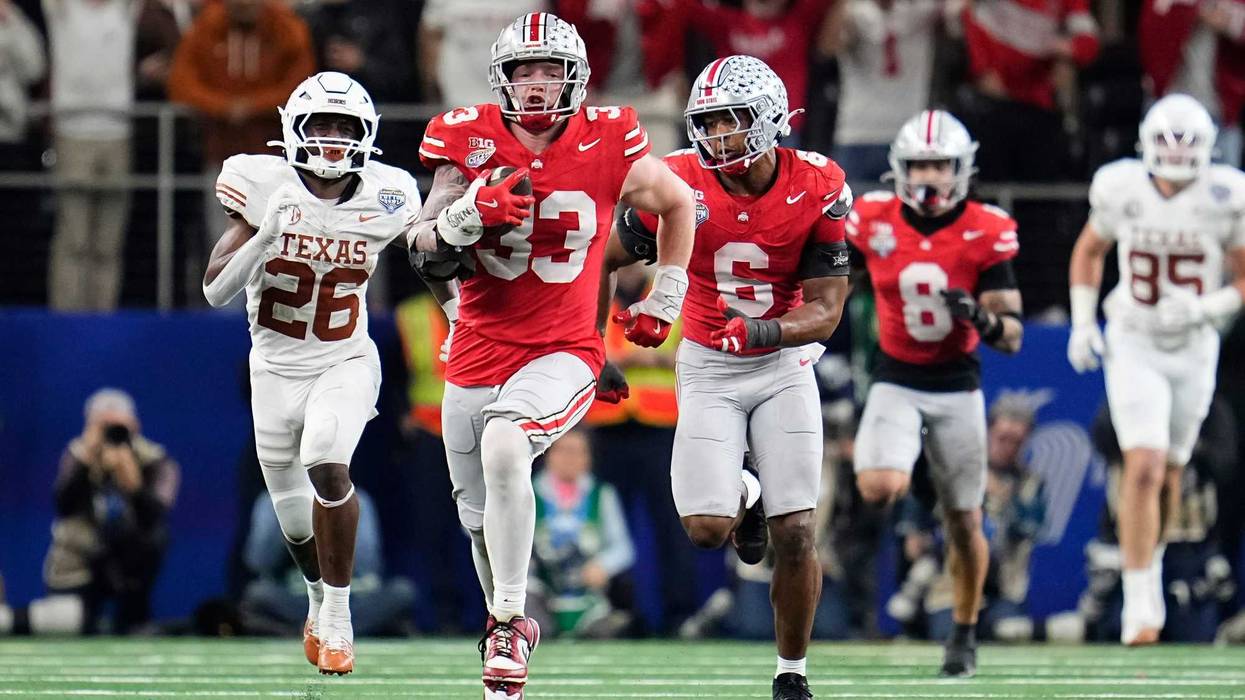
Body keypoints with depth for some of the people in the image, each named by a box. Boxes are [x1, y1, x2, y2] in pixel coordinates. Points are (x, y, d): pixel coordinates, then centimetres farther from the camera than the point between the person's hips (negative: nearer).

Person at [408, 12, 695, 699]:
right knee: (481, 520, 13)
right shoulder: (469, 141, -5)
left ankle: (505, 627, -24)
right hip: (477, 354, 3)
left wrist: (664, 300, 16)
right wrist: (468, 214, -28)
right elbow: (425, 256, -9)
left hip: (562, 353, -3)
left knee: (503, 446, -33)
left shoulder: (606, 145, -6)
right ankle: (509, 623, 42)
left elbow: (676, 203, 14)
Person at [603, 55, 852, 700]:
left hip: (783, 365, 0)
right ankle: (744, 494, 25)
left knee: (797, 533, -7)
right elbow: (607, 260, 0)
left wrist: (761, 331, -31)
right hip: (707, 370, 0)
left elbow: (825, 310, -12)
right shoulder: (679, 186, -15)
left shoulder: (815, 190, -15)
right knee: (706, 528, -12)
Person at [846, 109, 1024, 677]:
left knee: (963, 522, 9)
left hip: (958, 388, 0)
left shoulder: (986, 234, -12)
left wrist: (984, 320, -32)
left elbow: (1012, 337, -14)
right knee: (880, 491, -26)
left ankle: (964, 634, 29)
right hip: (895, 384, 0)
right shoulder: (872, 221, -9)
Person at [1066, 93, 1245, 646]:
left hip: (1194, 350, 1)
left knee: (1168, 475, 14)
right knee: (1143, 469, -16)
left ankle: (1150, 564, 42)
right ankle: (1138, 602, -11)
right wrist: (1082, 324, 2)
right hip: (1133, 348, -1)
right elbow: (1089, 251, 10)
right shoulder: (1121, 190, -9)